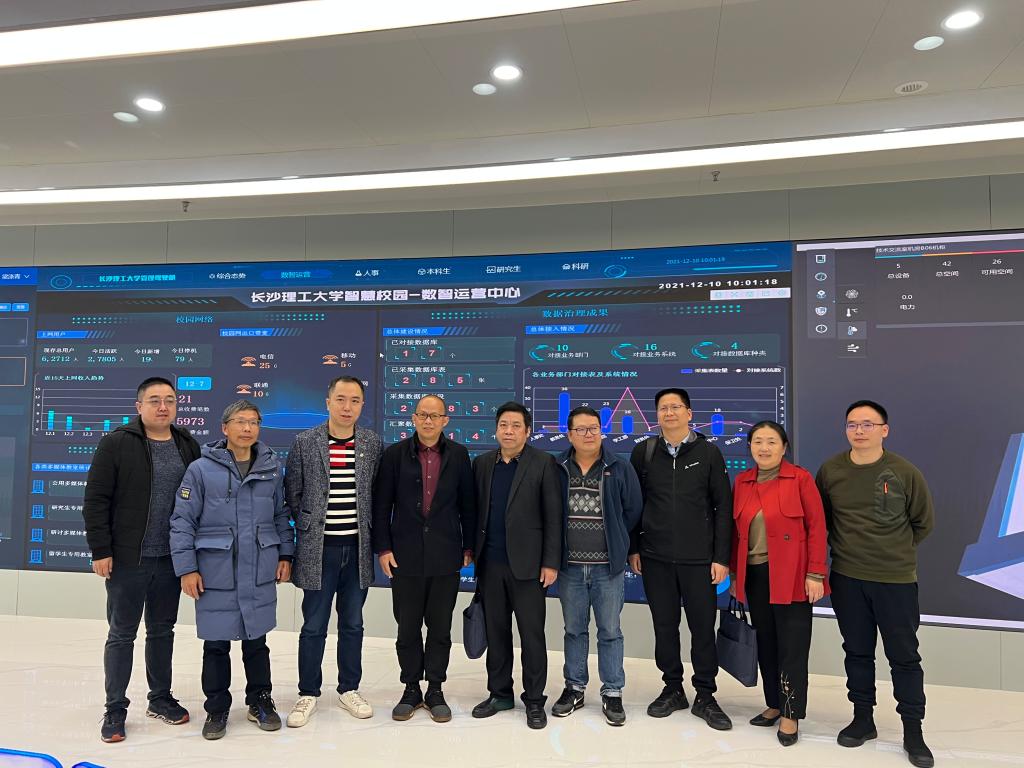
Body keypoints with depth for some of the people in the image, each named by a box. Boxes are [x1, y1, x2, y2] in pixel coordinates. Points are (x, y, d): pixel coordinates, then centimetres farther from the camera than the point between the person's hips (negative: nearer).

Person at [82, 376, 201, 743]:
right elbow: (96, 501, -9)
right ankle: (115, 709, 22)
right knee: (122, 634, 8)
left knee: (162, 630, 16)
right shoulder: (116, 443, -8)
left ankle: (160, 698, 30)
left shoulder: (188, 446, 4)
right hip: (127, 559, -4)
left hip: (171, 559, 4)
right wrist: (100, 551, -12)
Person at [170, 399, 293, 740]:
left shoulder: (271, 468, 2)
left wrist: (285, 554, 7)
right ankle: (217, 708, 29)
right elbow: (182, 521, -6)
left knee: (256, 640, 15)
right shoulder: (202, 469, -8)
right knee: (216, 644, 10)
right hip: (215, 575, -2)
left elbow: (281, 515, 11)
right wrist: (186, 568, -8)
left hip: (260, 574, 2)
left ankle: (260, 701, 32)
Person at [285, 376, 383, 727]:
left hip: (357, 548, 2)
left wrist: (370, 534, 6)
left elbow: (377, 494, 8)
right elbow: (292, 493, 2)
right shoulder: (305, 442, -4)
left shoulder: (372, 444, 1)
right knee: (314, 626, 7)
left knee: (352, 624, 13)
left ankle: (349, 689, 29)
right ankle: (308, 694, 24)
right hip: (318, 549, -2)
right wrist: (307, 529, 3)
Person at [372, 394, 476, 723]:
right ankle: (411, 690, 26)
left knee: (440, 627, 9)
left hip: (445, 557, 1)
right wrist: (383, 548, -4)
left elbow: (467, 504, 6)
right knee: (408, 628, 10)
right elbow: (381, 505, 0)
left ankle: (435, 691, 24)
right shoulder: (395, 454, -1)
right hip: (406, 556, 0)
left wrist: (469, 546, 5)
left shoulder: (458, 454, 2)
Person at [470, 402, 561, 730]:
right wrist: (473, 553, 5)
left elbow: (553, 516, -6)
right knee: (496, 632, 13)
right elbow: (476, 511, 10)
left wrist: (551, 563, -10)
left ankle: (534, 700, 20)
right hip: (490, 564, 4)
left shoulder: (543, 463, -5)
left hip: (526, 564, -4)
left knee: (532, 634, 5)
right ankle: (500, 693, 29)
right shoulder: (482, 463, 8)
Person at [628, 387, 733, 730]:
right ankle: (672, 689, 28)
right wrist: (633, 548, 4)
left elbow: (723, 507, -1)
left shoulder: (708, 452, -1)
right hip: (655, 558, 2)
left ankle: (705, 696, 22)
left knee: (703, 627, 6)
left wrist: (721, 557, -5)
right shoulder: (644, 452, 4)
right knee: (665, 625, 11)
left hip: (699, 559, -1)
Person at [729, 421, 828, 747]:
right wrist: (734, 573, 11)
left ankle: (791, 715, 14)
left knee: (792, 646, 2)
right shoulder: (742, 482, 7)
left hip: (790, 576, -4)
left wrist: (815, 574, -12)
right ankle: (774, 704, 27)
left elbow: (816, 526, -8)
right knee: (765, 643, 13)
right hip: (754, 574, 5)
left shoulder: (800, 478, -6)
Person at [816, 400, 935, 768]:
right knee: (857, 652, 13)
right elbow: (820, 518, 12)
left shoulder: (905, 472, -7)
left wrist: (896, 552, 11)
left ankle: (913, 732, 21)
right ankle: (863, 718, 28)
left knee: (904, 656, 7)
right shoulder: (830, 470, -2)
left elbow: (923, 522, 7)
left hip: (897, 580, -2)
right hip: (847, 579, 2)